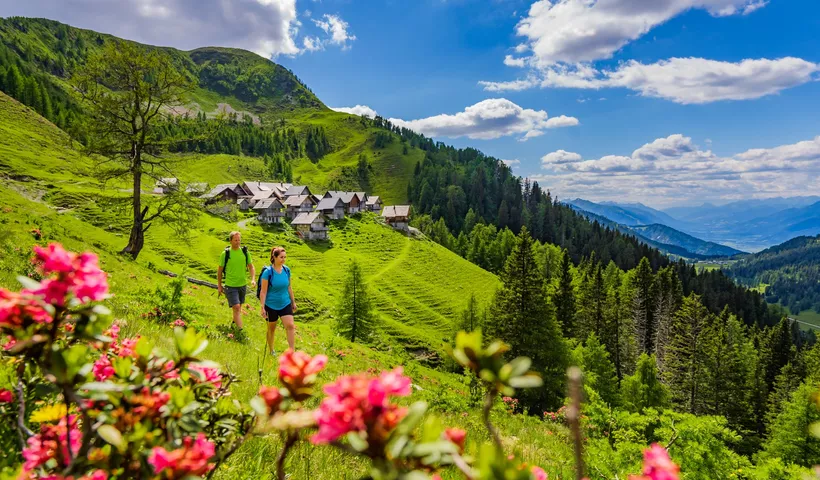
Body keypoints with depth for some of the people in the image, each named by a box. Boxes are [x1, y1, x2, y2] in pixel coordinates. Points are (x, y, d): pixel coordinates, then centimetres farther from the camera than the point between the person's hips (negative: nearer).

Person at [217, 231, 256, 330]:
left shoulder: (245, 252, -1)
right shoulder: (225, 253, -9)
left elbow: (251, 267, 5)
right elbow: (219, 270, 0)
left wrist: (253, 279, -12)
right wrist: (219, 286, 4)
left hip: (243, 284, 4)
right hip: (230, 285, -4)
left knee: (239, 307, 19)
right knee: (236, 307, -11)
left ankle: (235, 322, 42)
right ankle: (240, 329, -10)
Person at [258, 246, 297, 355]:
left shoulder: (287, 270, -2)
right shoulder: (268, 272, -17)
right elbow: (263, 292, -13)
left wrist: (293, 302, 14)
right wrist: (262, 308, -14)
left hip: (285, 304, 3)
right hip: (271, 305, -3)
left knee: (290, 326, -10)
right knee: (271, 328, 13)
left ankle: (292, 351, -4)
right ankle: (271, 350, 34)